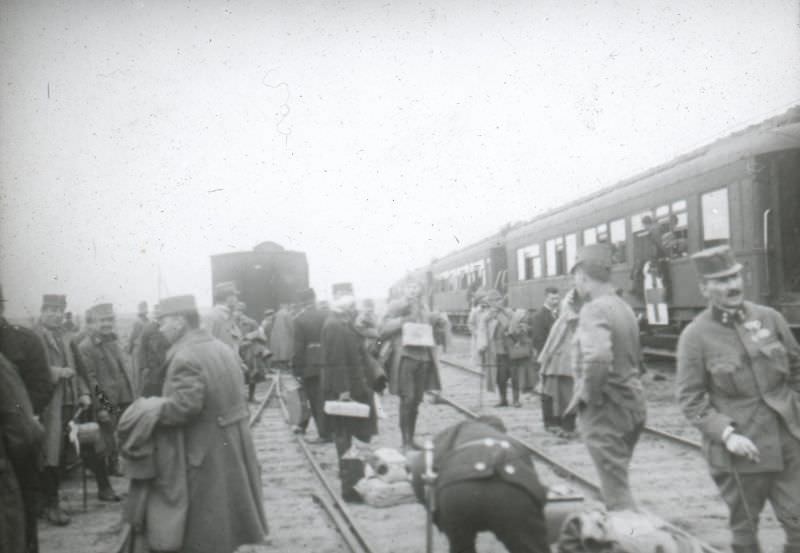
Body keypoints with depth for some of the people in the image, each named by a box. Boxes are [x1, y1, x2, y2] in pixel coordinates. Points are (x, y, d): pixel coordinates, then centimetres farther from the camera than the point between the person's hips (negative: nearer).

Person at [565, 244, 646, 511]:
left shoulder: (594, 310, -18)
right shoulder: (624, 307, 11)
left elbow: (597, 357, -35)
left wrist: (585, 394, -19)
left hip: (605, 409, -9)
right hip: (632, 404, 9)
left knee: (616, 489, -3)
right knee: (616, 479, 22)